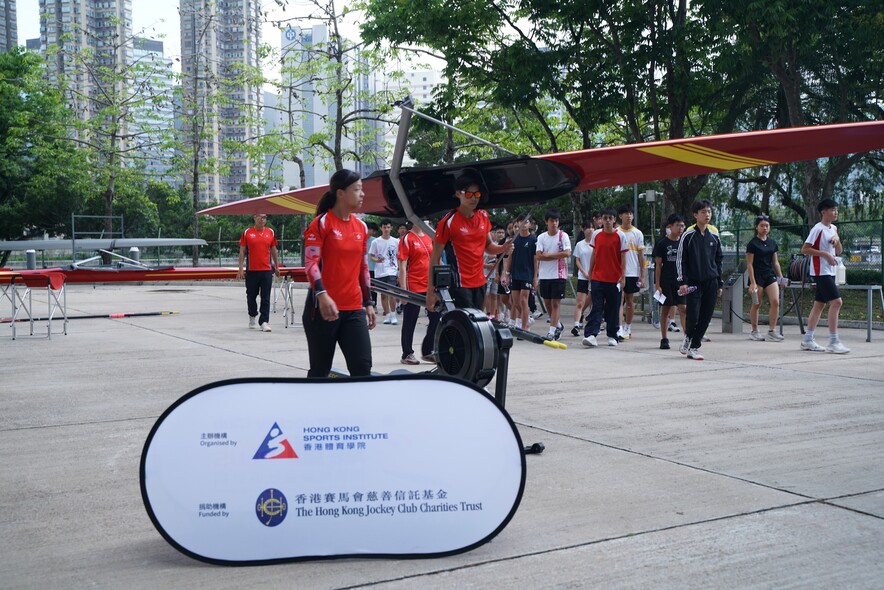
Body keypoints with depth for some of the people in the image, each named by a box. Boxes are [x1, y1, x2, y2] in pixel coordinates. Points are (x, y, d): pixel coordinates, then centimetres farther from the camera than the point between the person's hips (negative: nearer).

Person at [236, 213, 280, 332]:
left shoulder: (271, 232, 7)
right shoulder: (247, 233, 2)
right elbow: (242, 251, 3)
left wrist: (276, 266, 17)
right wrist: (241, 269, -2)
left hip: (267, 270, 1)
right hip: (251, 270, 0)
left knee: (265, 298, -4)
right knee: (251, 296, 12)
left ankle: (264, 322, -3)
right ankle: (252, 316, 33)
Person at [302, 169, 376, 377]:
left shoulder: (361, 226, 12)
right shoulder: (321, 223, -6)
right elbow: (310, 263, -14)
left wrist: (368, 303, 18)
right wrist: (322, 295, -28)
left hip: (354, 309, 5)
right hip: (324, 308, -5)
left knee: (362, 367, -4)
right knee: (320, 370, 4)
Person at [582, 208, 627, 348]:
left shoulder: (620, 236, -2)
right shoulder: (596, 234, 6)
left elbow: (623, 258, -1)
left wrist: (623, 277, -7)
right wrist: (590, 273, 13)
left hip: (615, 279, -1)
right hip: (597, 277, 1)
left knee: (613, 309, 6)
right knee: (596, 307, -6)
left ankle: (612, 336, 18)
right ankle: (591, 335, -13)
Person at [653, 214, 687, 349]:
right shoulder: (662, 243, -2)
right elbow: (658, 265, -2)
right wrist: (657, 284, -6)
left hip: (681, 281, 2)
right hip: (666, 281, -2)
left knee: (683, 308, -7)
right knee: (665, 309, 6)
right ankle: (664, 339, 14)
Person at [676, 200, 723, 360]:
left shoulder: (714, 236, 9)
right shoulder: (688, 235, -4)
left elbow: (718, 261, 16)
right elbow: (680, 260, -3)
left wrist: (719, 283, 13)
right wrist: (682, 282, -9)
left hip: (711, 283, 4)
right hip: (693, 282, -4)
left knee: (706, 317, 1)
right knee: (693, 316, -11)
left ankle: (694, 347, 11)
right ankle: (688, 337, 20)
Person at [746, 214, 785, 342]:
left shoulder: (772, 242, 11)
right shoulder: (753, 243, -5)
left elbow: (775, 262, 18)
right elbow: (749, 264, -8)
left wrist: (781, 277, 13)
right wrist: (752, 282, -13)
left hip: (770, 275, 5)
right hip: (757, 276, -5)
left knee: (775, 301, -8)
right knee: (756, 304, 2)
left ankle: (772, 330, -1)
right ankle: (754, 331, 15)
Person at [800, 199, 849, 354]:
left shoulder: (834, 229, 14)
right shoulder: (818, 229, -12)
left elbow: (838, 252, 19)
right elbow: (804, 249, -16)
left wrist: (837, 240, -1)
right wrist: (825, 254, -20)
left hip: (829, 272, 9)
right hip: (821, 271, -9)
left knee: (819, 304, 9)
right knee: (836, 301, -15)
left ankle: (808, 340, 13)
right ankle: (833, 342, -13)